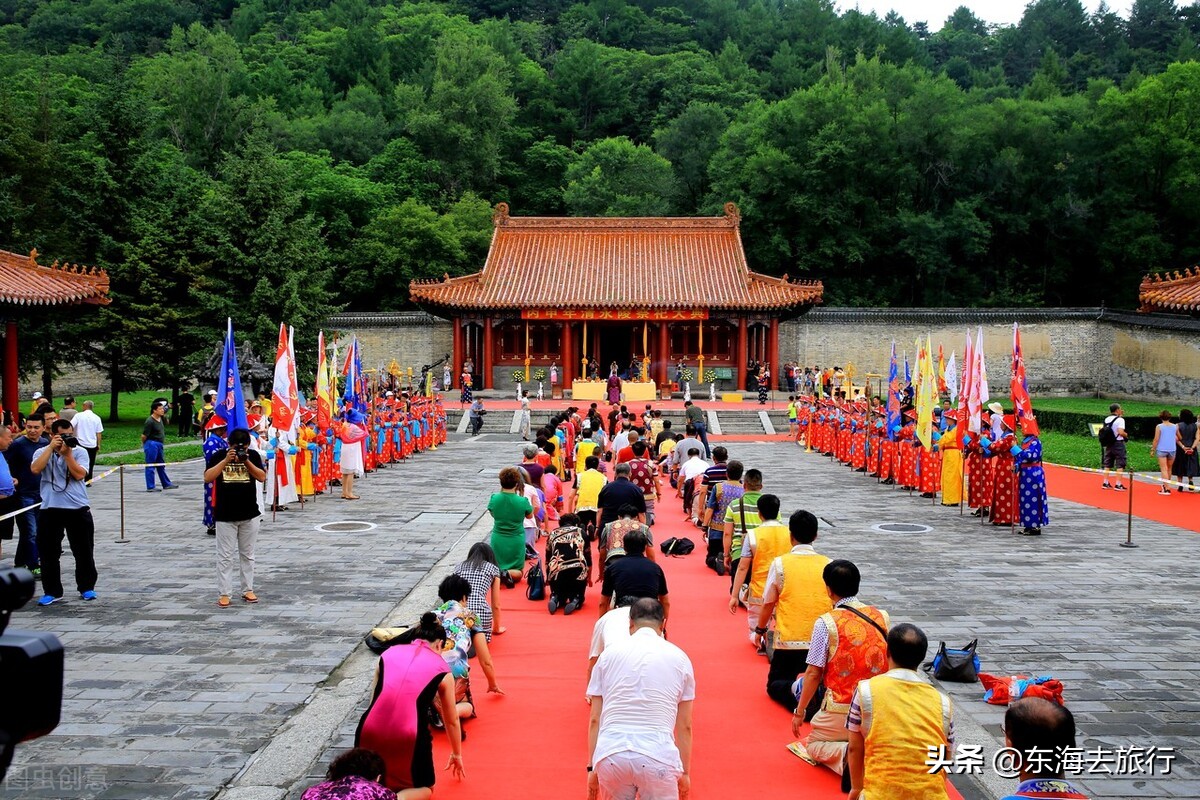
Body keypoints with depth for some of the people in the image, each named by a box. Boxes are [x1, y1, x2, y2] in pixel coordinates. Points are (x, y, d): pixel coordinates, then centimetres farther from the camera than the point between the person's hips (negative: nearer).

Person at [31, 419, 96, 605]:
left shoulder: (79, 452, 2)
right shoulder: (42, 452, 5)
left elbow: (80, 474, -12)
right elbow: (35, 469, -15)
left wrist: (67, 453, -13)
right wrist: (51, 447, -14)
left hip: (78, 509, 0)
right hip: (50, 510, 1)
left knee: (84, 551, 7)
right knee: (48, 553, 4)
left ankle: (87, 587, 22)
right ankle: (52, 592, 14)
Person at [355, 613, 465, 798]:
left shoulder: (389, 653, 17)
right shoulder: (441, 669, 12)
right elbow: (451, 720, 24)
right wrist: (456, 755, 41)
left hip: (369, 733, 3)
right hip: (409, 738, -3)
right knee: (424, 788, 25)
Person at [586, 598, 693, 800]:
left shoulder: (609, 654, 12)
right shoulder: (679, 658, 11)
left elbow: (595, 720, 12)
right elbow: (685, 726, 14)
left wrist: (592, 767, 18)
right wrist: (685, 772, 22)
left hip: (611, 753, 1)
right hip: (658, 755, -1)